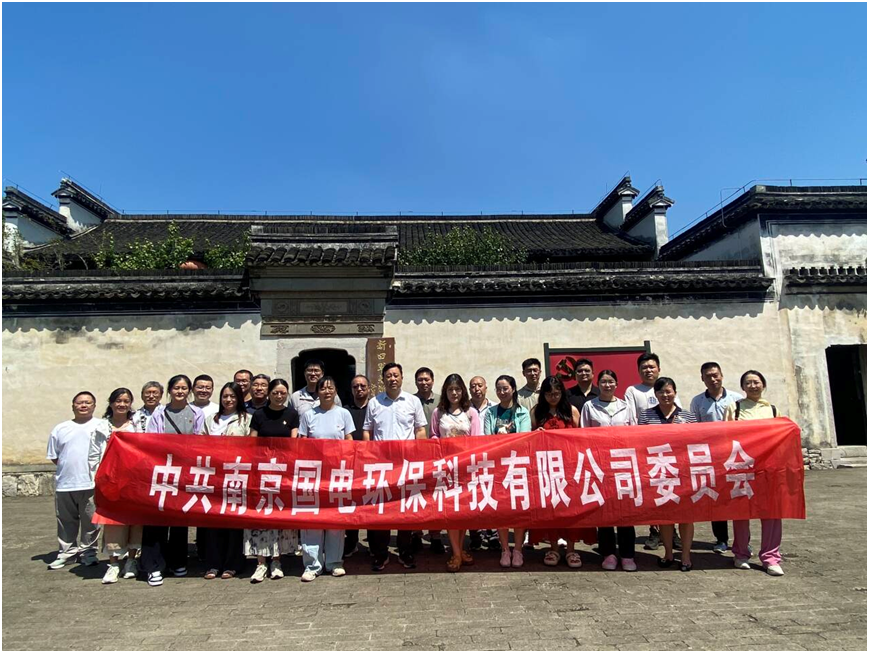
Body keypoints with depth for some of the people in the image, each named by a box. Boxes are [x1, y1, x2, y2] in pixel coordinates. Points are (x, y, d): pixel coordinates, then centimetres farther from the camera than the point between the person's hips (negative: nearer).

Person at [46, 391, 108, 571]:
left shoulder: (103, 425, 1)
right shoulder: (61, 428, 10)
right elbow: (53, 456, 14)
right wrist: (69, 467, 3)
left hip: (92, 483, -3)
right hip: (64, 483, 3)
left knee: (90, 521, 6)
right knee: (66, 521, 14)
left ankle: (88, 552, 20)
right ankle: (66, 552, 28)